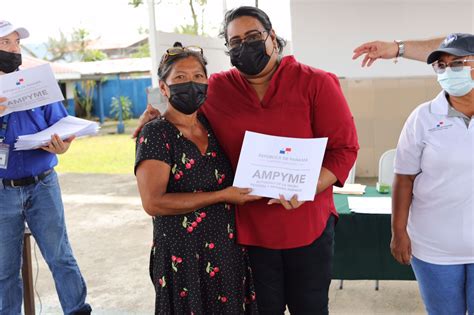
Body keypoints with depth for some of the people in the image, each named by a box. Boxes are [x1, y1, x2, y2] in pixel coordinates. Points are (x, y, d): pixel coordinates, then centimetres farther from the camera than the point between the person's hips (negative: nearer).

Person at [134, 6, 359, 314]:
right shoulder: (216, 89, -1)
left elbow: (344, 147, -8)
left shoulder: (316, 83, -7)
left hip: (308, 226, -1)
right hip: (250, 230, 2)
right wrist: (158, 121, -2)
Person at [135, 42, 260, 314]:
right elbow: (153, 202, -20)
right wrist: (221, 196, -18)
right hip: (183, 258, -6)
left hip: (230, 252, 6)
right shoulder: (156, 134, -11)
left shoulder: (212, 125, 7)